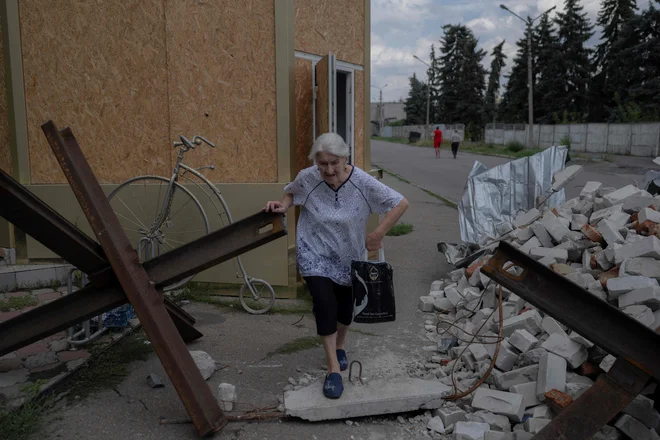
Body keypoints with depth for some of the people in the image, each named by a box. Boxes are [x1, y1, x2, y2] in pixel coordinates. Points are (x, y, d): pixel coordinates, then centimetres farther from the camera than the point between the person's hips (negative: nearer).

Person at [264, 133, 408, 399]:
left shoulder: (362, 182, -22)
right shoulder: (307, 179, -19)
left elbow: (401, 203, -18)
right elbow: (292, 192, 6)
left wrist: (378, 234, -21)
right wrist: (283, 205, -15)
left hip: (349, 257, 2)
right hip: (315, 256, -1)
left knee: (345, 306, 17)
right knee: (325, 305, -14)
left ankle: (340, 346, 47)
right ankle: (333, 368, 0)